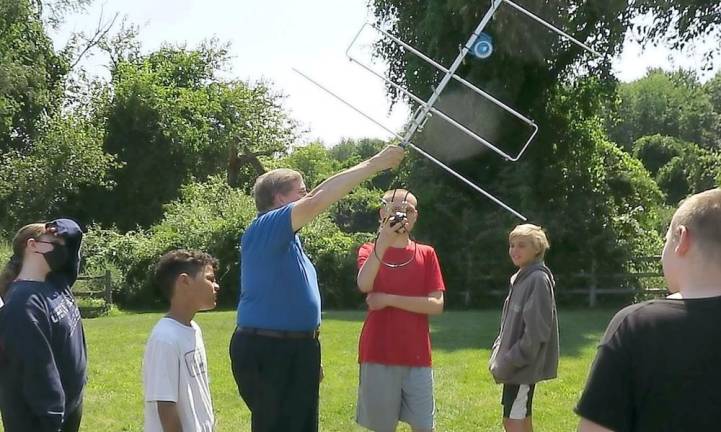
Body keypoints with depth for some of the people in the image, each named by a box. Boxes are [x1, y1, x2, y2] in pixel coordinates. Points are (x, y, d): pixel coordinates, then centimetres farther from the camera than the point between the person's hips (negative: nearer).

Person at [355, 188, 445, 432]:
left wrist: (389, 299, -11)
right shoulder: (370, 251, 4)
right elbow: (364, 285, -19)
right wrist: (384, 242, -30)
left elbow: (437, 305, -4)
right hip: (378, 354, -1)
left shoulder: (426, 254, 7)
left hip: (416, 356, 1)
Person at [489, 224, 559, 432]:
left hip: (524, 366, -9)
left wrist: (510, 362, -18)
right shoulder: (520, 278, 13)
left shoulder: (538, 280, -16)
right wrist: (499, 355, 11)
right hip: (516, 365, 9)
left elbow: (536, 331, -21)